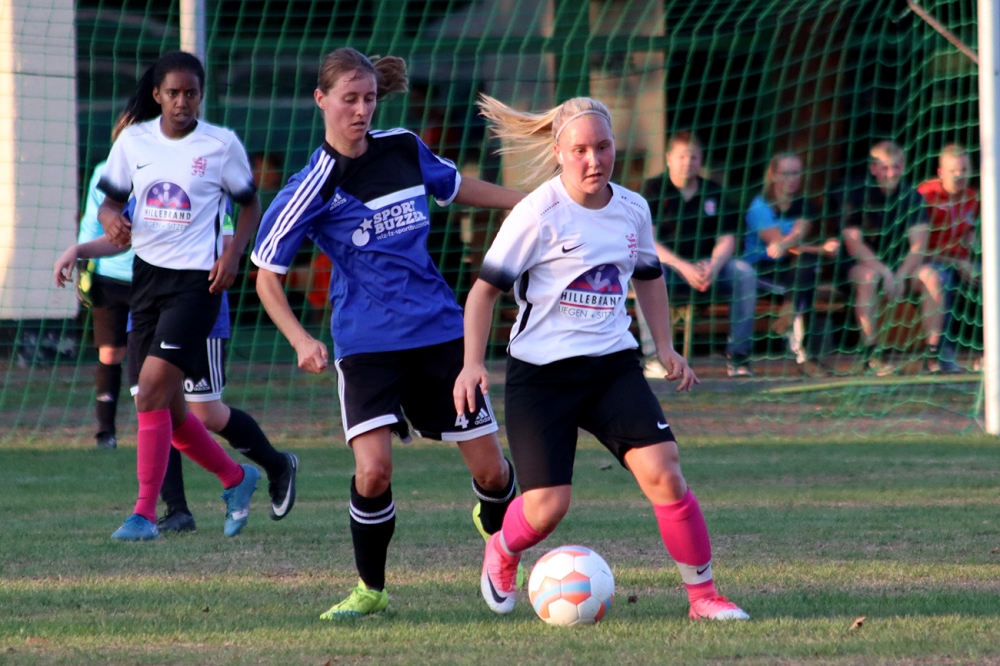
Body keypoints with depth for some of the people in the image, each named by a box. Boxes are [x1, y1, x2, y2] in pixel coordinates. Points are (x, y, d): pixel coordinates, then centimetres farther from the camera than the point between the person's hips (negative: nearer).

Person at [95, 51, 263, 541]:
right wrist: (111, 220, -12)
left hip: (197, 280, -5)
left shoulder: (222, 144, -4)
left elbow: (250, 206, 6)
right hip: (147, 276, 5)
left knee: (152, 393, -18)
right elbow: (110, 202, 12)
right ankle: (236, 478, 33)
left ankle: (145, 513, -14)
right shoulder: (134, 140, 5)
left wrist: (233, 252, -11)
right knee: (167, 408, 9)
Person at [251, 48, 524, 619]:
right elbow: (268, 274, -4)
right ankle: (370, 590, 2)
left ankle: (498, 540, 37)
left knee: (490, 469, 2)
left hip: (438, 330, 4)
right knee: (374, 469, -22)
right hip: (366, 342, -4)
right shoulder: (313, 188, -9)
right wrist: (302, 341, -19)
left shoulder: (404, 149, 2)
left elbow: (454, 186, 24)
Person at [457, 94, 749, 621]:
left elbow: (648, 276, 24)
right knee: (547, 507, -9)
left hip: (612, 365, 4)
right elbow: (486, 288, -7)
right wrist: (472, 363, -16)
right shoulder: (540, 214, -12)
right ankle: (502, 551, 28)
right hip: (541, 373, -4)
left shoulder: (632, 210, 4)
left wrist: (664, 346, 16)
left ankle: (703, 595, -4)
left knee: (662, 473, -16)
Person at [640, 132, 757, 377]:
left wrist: (713, 266, -19)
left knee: (744, 272, -22)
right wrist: (683, 267, -24)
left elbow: (727, 239, 4)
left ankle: (738, 356, -21)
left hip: (707, 267, 3)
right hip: (667, 266, -3)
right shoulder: (654, 190, -1)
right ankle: (653, 356, -34)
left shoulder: (714, 193, 9)